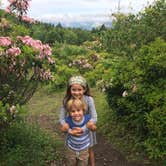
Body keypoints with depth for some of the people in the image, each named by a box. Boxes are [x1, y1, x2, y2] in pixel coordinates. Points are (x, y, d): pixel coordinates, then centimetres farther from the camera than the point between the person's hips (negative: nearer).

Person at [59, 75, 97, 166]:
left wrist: (82, 128, -38)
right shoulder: (67, 100, -22)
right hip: (73, 130, 1)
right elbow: (62, 118, -18)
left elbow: (94, 118, -24)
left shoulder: (89, 99, -26)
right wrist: (70, 130, -34)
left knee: (89, 149, 22)